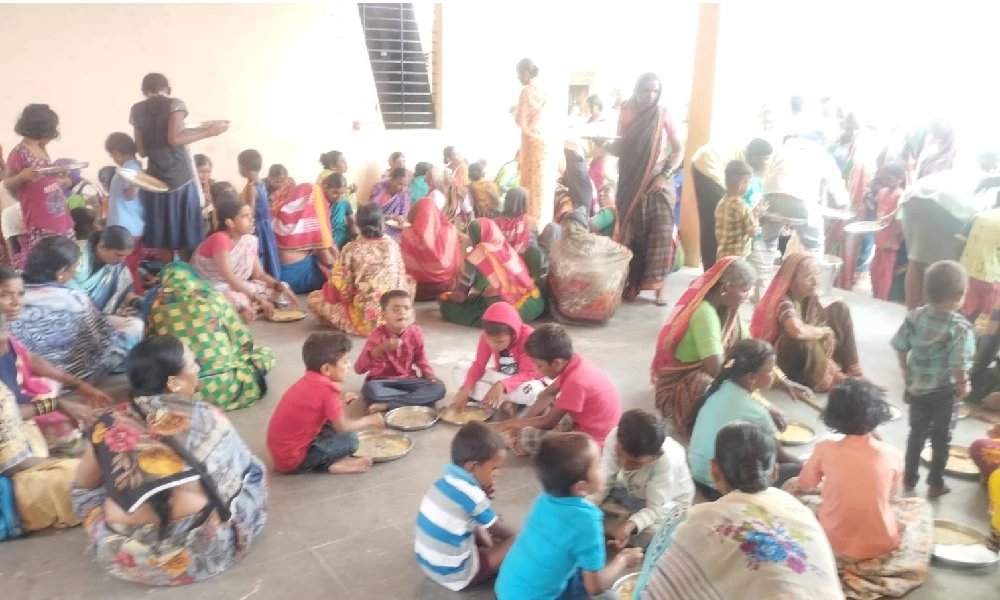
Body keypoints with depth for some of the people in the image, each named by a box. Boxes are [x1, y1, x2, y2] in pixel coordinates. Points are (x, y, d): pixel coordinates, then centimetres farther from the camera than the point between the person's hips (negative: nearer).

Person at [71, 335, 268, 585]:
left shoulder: (110, 424, -1)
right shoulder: (208, 418, -6)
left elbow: (83, 486, 14)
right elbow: (245, 468, 9)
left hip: (130, 555, 3)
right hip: (202, 548, -2)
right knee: (253, 471, 19)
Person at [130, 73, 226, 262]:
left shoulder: (137, 110, 10)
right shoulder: (175, 104, -2)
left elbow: (142, 151, 6)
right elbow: (175, 139, -16)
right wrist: (207, 132, -7)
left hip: (155, 180, 3)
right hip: (181, 179, -3)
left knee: (163, 235, 10)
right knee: (185, 235, 3)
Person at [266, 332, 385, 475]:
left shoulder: (310, 380, 5)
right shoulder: (326, 389, -20)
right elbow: (342, 427, -13)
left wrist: (339, 400, 14)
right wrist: (368, 420, 3)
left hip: (280, 451, 9)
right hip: (293, 460, -9)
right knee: (350, 438, -14)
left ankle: (329, 461, 2)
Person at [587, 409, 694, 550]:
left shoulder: (667, 460, -39)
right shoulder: (615, 437, -30)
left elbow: (656, 509, -32)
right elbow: (604, 481, -21)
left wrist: (631, 525, -49)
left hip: (665, 503, -3)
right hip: (627, 490, 3)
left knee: (654, 532, -34)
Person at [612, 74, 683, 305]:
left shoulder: (664, 115, -2)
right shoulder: (626, 114, 3)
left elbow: (679, 149, 0)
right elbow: (620, 149, 9)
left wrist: (666, 174, -11)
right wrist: (606, 146, -11)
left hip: (659, 182, -1)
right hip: (631, 183, 2)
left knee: (661, 232, -7)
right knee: (631, 233, 2)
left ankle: (659, 284, 0)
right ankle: (632, 281, 11)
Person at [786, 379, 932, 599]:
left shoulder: (825, 449, -13)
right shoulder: (893, 454, -11)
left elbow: (803, 486, 5)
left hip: (833, 547, -1)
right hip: (881, 549, 1)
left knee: (792, 486, 21)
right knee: (919, 505, 29)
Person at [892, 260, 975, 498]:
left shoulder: (914, 317, -7)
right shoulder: (961, 328, -21)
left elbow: (900, 347, 0)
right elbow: (959, 365, -23)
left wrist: (906, 372, 14)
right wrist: (963, 385, -5)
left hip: (916, 387, 4)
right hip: (945, 391, -4)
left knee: (916, 433, 18)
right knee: (941, 438, 12)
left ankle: (909, 478, 27)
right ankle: (935, 484, 22)